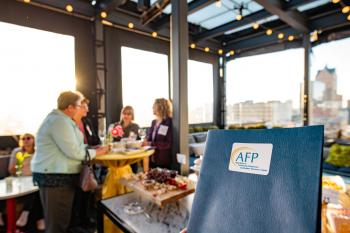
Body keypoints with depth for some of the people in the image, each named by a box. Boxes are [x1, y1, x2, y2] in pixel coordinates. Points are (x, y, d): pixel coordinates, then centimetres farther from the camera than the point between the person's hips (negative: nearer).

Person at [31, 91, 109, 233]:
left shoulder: (60, 119, 13)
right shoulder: (60, 121, -19)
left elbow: (70, 145, 17)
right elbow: (73, 152, -22)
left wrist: (92, 148, 7)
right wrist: (95, 153, -8)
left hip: (58, 175, 10)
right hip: (55, 176, -10)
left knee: (61, 220, 21)